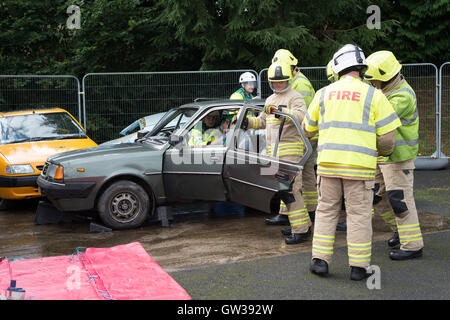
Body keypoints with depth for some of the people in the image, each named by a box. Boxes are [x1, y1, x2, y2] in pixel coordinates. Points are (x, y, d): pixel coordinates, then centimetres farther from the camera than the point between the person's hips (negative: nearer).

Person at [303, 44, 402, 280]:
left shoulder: (324, 93, 8)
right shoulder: (373, 95, 0)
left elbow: (308, 128, 19)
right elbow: (387, 135, -2)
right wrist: (384, 151, 20)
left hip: (328, 163, 2)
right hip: (359, 164, -2)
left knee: (326, 210, 13)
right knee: (359, 214, 5)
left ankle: (320, 260, 11)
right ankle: (358, 267, 8)